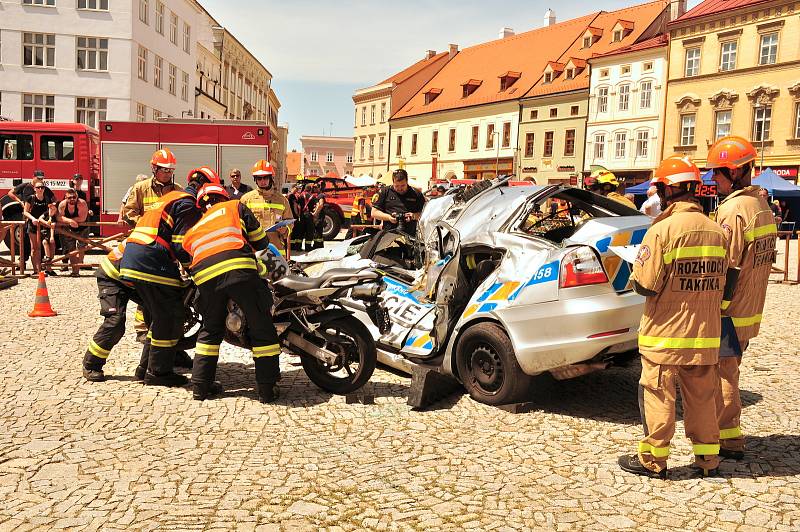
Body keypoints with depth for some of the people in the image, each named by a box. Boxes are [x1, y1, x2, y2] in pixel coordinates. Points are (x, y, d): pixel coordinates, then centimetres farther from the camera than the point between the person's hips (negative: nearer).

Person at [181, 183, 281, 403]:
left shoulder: (192, 231, 35)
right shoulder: (236, 206, 24)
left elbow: (187, 257, 28)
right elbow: (261, 241, 20)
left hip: (205, 277, 4)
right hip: (239, 270, -4)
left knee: (211, 330, 25)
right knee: (262, 328, 7)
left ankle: (201, 385, 26)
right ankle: (267, 388, 8)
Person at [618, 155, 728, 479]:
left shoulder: (662, 230, -16)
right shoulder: (717, 231, 4)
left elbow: (645, 285, -18)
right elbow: (720, 284, 9)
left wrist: (636, 277, 2)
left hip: (665, 334, -6)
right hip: (705, 334, 6)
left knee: (658, 396, 6)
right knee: (702, 397, 16)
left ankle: (653, 460, 16)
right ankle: (708, 459, 26)